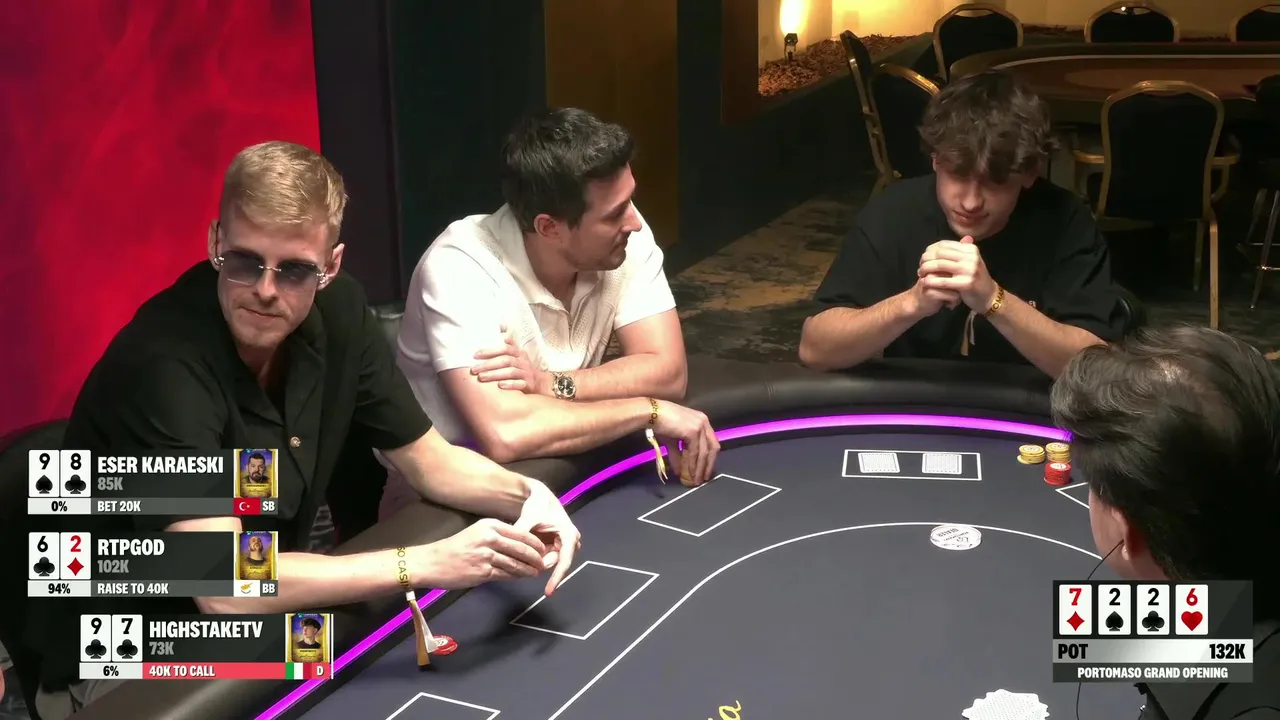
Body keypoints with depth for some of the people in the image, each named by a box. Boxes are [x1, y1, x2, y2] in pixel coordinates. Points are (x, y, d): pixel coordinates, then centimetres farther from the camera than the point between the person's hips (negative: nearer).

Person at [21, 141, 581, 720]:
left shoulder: (337, 311, -7)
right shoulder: (162, 362, -29)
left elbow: (428, 460, 1)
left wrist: (525, 494, -19)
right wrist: (429, 563, -37)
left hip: (254, 620, 6)